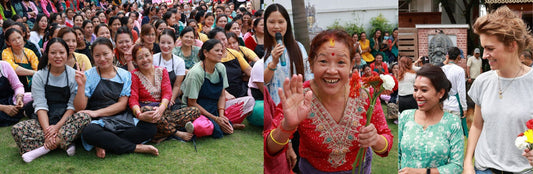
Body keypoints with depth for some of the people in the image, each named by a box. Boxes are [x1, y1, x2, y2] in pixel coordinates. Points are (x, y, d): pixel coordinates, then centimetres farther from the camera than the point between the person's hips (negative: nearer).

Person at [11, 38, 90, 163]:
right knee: (17, 129, -27)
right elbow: (40, 106, -8)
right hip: (45, 121, 1)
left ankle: (44, 148, -28)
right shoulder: (39, 76, 2)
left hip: (67, 120, 0)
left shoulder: (74, 75, 1)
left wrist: (57, 127, -20)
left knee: (85, 118, -33)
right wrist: (47, 130, -23)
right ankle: (65, 143, -27)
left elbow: (73, 106, -5)